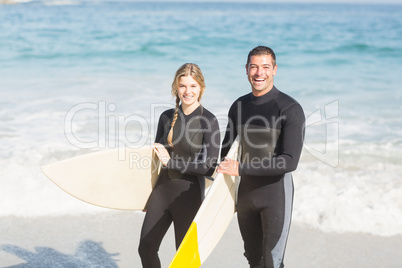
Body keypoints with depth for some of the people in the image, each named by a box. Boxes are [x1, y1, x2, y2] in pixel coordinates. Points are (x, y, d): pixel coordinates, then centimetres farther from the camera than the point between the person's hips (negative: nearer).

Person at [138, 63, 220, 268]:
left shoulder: (208, 121, -12)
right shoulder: (166, 117, 4)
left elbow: (209, 166, -18)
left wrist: (171, 162, -16)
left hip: (188, 194, -5)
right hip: (162, 189, 5)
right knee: (146, 248, 8)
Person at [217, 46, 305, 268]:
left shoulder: (290, 109, -13)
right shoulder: (239, 106, 6)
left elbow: (290, 161, -21)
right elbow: (226, 148, 20)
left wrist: (241, 168, -22)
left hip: (275, 190, -6)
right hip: (246, 191, 6)